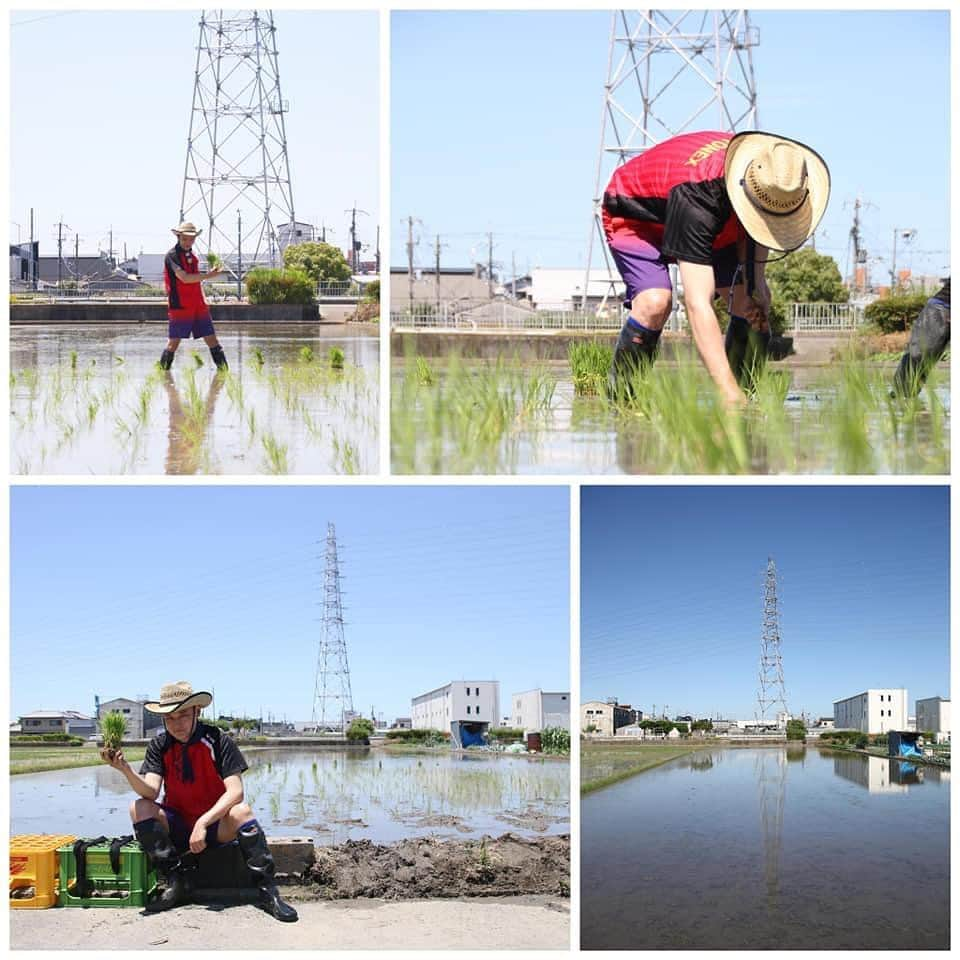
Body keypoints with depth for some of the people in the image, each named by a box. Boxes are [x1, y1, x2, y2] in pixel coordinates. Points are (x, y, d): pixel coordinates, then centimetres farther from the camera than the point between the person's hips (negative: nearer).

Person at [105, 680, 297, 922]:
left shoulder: (217, 741, -12)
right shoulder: (159, 746, -3)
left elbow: (235, 791, -20)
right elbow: (150, 792, -16)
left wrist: (203, 823, -32)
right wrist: (126, 770, -36)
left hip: (216, 826, -3)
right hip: (177, 827, 3)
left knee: (242, 811, -34)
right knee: (138, 809, -23)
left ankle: (267, 890, -26)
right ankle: (176, 883, -20)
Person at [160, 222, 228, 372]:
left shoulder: (192, 255, 15)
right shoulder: (172, 255, -9)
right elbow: (184, 278, -21)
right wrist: (208, 276, -23)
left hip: (199, 306, 7)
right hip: (180, 307, -6)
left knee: (212, 339, 2)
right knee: (173, 342, -1)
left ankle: (224, 369, 3)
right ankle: (163, 370, 11)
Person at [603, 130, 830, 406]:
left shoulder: (773, 180, -26)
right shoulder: (697, 196, -46)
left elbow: (755, 225, 2)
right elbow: (697, 304, -51)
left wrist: (755, 278, -17)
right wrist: (728, 391, -57)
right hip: (634, 218, -6)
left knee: (754, 302, -8)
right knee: (655, 302, -31)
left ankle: (749, 394, 4)